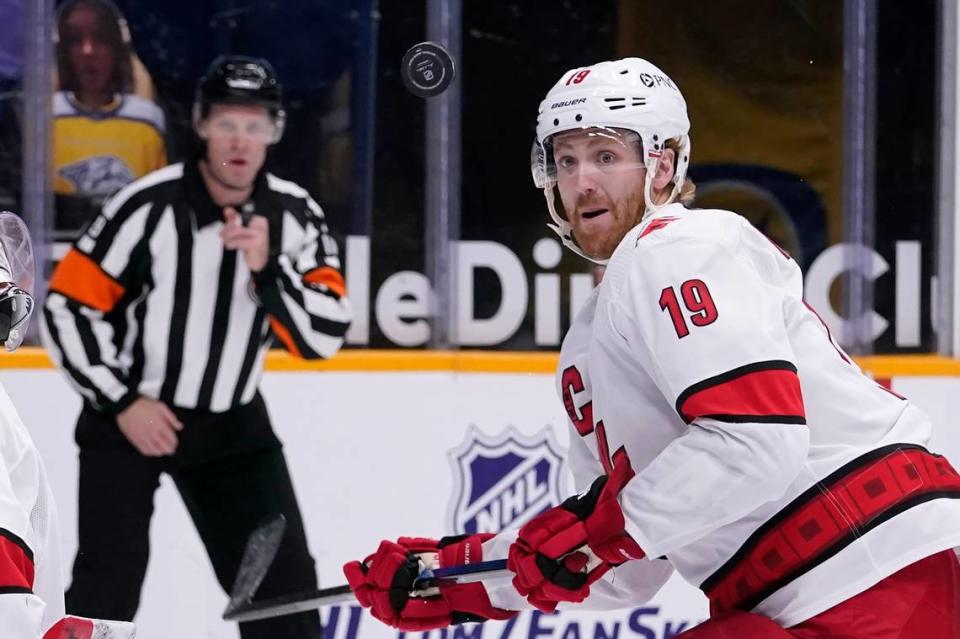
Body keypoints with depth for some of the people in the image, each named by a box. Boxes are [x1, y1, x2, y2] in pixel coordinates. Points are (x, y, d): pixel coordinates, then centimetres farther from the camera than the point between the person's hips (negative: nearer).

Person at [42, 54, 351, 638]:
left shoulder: (296, 216, -8)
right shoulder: (148, 207, -20)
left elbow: (325, 335, -14)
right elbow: (67, 306, -14)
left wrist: (266, 268, -28)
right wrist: (121, 402, -16)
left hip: (232, 423, 4)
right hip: (126, 413, -4)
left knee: (285, 580, 4)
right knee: (108, 583, -14)